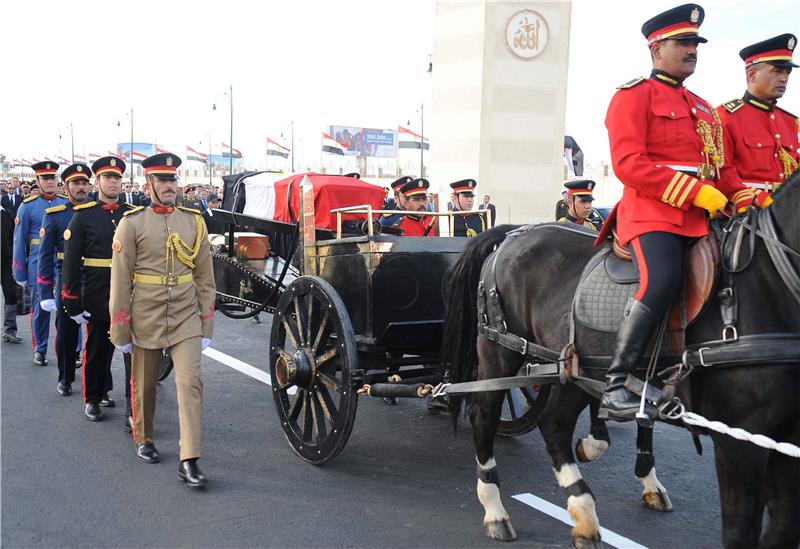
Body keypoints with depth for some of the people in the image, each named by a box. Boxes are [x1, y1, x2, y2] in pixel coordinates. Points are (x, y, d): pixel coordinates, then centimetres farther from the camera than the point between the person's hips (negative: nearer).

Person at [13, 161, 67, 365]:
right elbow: (19, 241, 1)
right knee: (40, 310, 7)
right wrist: (20, 273, -2)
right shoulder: (27, 206, 0)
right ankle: (39, 351, 21)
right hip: (39, 268, -1)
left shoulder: (67, 204, 5)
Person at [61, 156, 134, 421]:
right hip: (96, 297, -3)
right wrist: (72, 303, -8)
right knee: (96, 347, 8)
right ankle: (92, 399, 23)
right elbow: (71, 262, -4)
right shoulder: (83, 215, -2)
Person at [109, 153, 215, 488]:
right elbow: (120, 280, -3)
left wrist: (206, 325, 5)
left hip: (186, 319, 1)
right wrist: (120, 329, -4)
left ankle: (189, 462, -8)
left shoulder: (194, 221, 5)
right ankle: (144, 441, 37)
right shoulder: (132, 223, -3)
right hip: (147, 319, -1)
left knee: (190, 383, -9)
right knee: (144, 385, 13)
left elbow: (205, 278, 7)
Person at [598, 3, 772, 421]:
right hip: (652, 211, -8)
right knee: (661, 281, -31)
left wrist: (751, 198, 7)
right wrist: (696, 192, -16)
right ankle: (615, 388, -27)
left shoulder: (702, 108, 26)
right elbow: (628, 164, -13)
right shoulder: (633, 95, 1)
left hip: (700, 216, 8)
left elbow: (717, 172, 27)